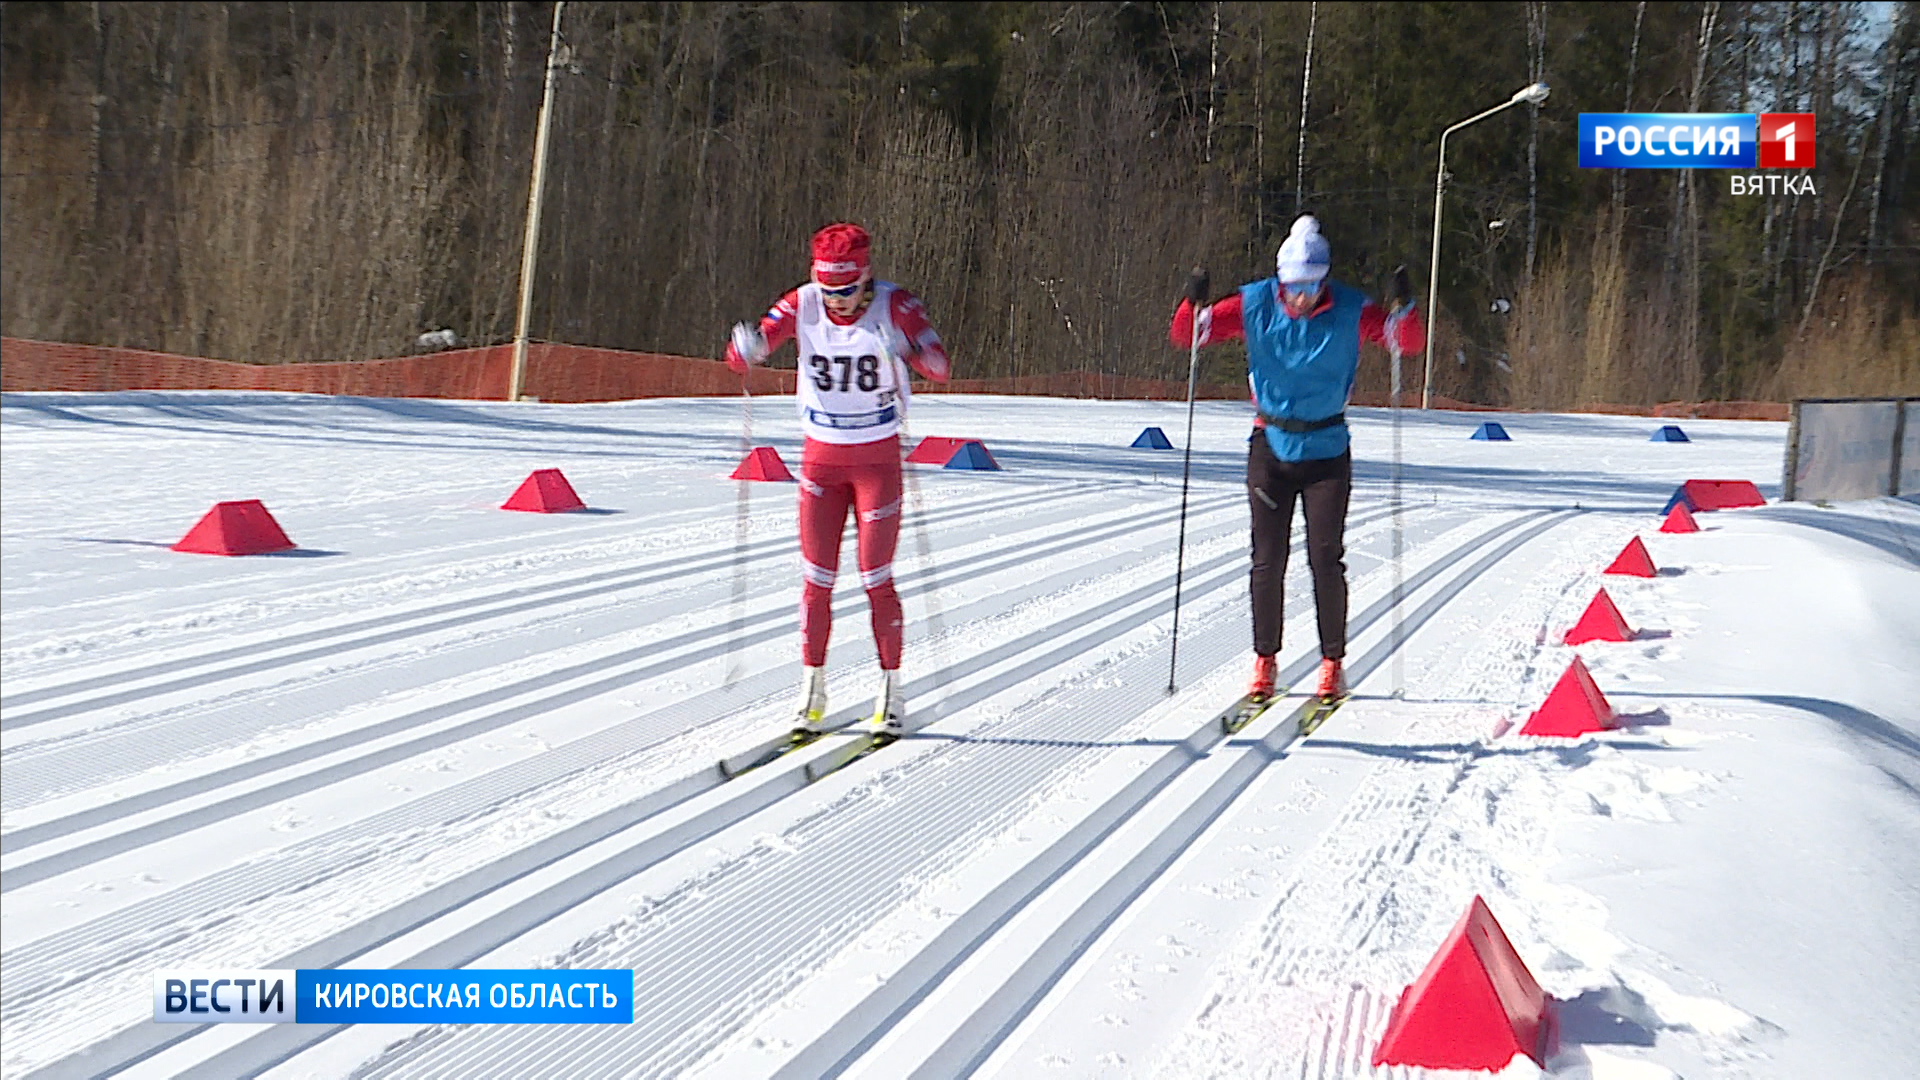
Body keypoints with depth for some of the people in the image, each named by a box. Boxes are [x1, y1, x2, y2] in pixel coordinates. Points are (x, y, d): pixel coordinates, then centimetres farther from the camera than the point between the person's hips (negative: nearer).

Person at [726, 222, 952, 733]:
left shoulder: (894, 305, -14)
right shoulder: (801, 306, -8)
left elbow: (938, 367, -25)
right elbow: (739, 358, -13)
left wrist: (906, 347, -46)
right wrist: (747, 347, -37)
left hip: (878, 458, -2)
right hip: (821, 457, 2)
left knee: (876, 579, -2)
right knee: (817, 579, 1)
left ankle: (890, 691, 9)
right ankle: (812, 691, 10)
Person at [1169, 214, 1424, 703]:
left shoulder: (1349, 311, -8)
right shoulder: (1255, 305, -6)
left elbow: (1409, 342, -8)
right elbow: (1186, 335, -3)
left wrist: (1404, 309, -27)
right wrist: (1195, 304, -24)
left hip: (1327, 450, -1)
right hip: (1271, 446, 1)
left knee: (1326, 559, -5)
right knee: (1267, 559, 1)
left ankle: (1332, 663, 7)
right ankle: (1264, 662, 12)